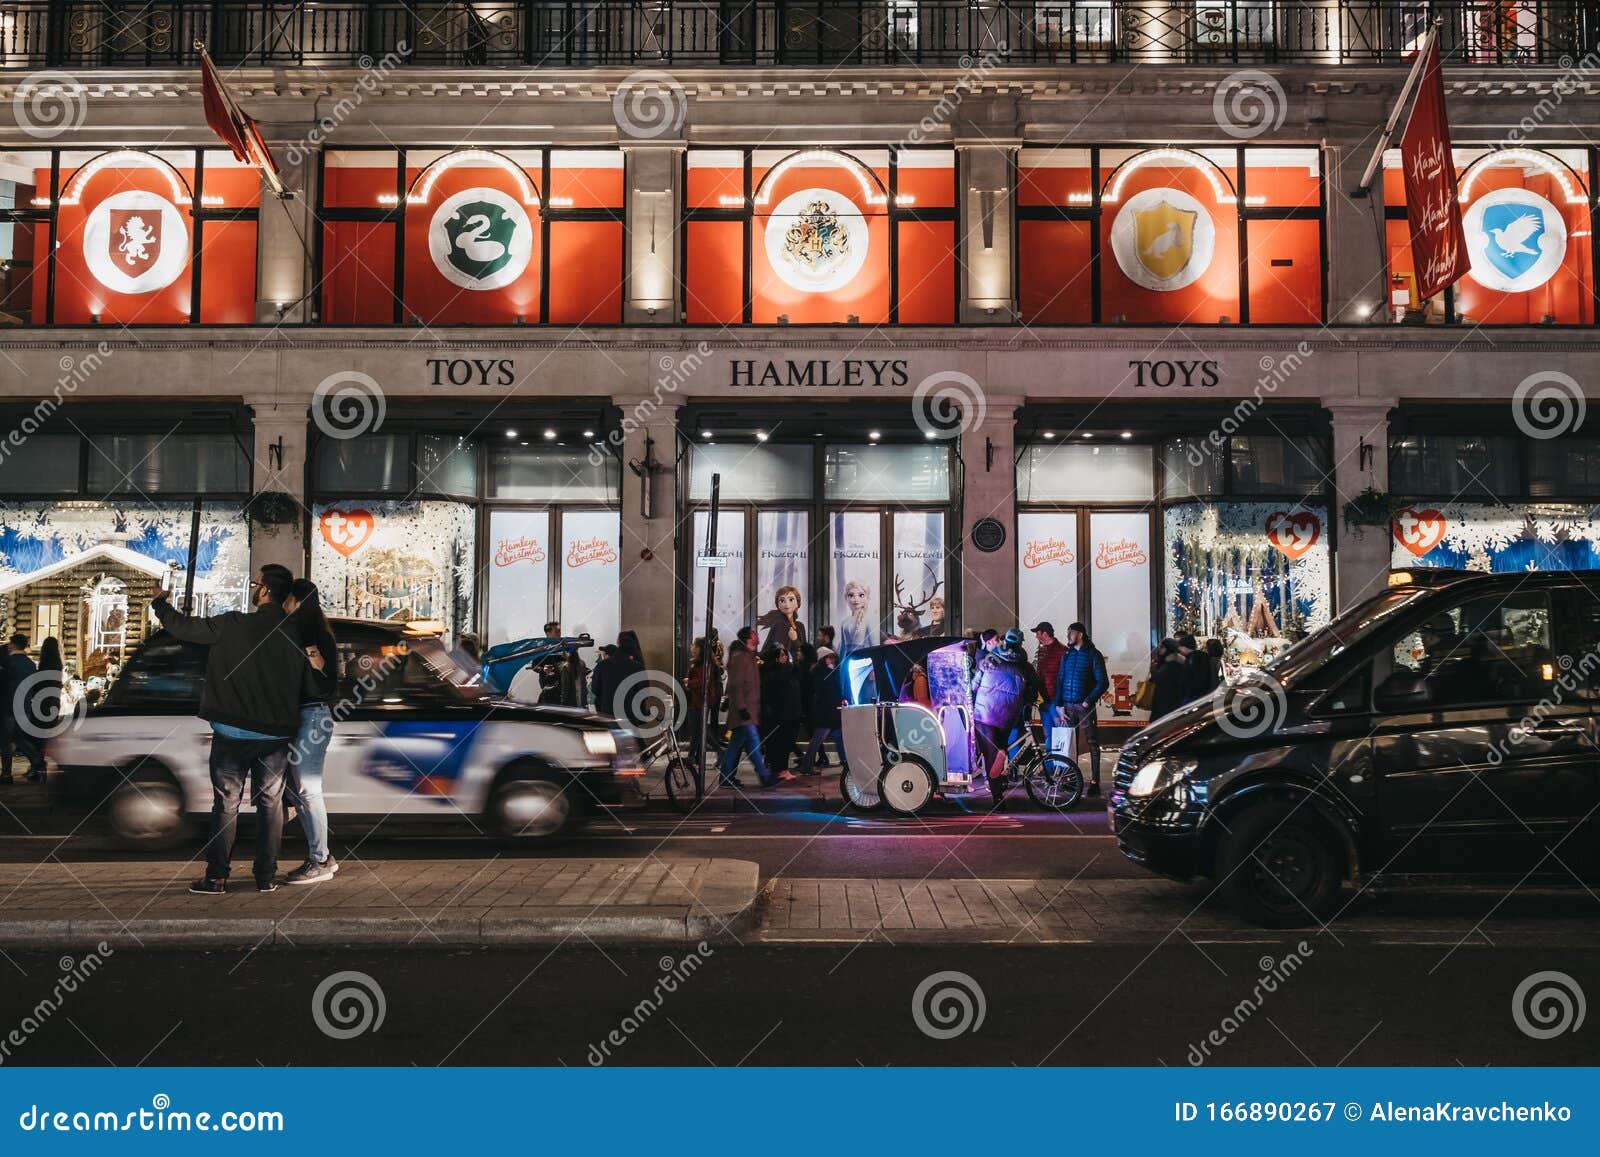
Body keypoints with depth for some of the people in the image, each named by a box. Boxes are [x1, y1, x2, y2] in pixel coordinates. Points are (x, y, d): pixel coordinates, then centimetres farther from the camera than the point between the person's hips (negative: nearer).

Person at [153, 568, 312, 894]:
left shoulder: (234, 626, -11)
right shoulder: (295, 634, -2)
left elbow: (184, 627, -4)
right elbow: (307, 681, 4)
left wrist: (160, 604, 14)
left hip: (233, 732, -2)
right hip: (276, 734, 2)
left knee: (226, 803, 5)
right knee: (270, 802, 9)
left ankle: (216, 877, 6)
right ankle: (266, 876, 9)